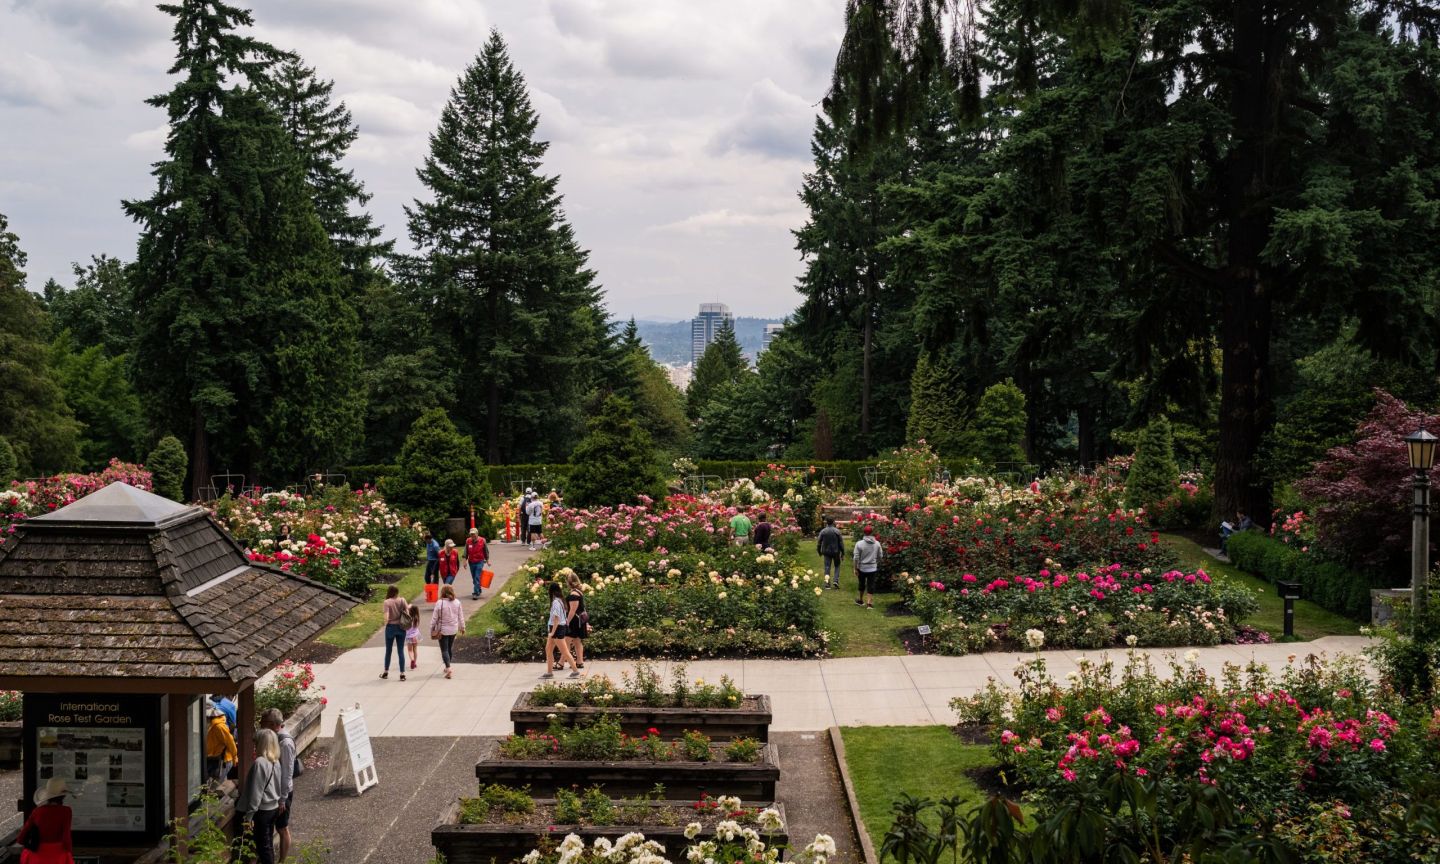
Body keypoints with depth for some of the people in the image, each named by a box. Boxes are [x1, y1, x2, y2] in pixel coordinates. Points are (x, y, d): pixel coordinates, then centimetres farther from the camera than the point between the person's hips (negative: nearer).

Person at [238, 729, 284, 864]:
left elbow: (255, 792, -21)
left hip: (262, 811, -8)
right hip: (273, 808, 8)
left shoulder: (260, 762, -21)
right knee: (268, 843, 16)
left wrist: (249, 815, -17)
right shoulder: (276, 761, 4)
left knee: (263, 845, 1)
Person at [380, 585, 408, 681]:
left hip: (391, 627, -2)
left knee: (388, 651, 15)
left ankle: (386, 672, 24)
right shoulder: (402, 600, -5)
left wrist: (386, 623, 0)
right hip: (401, 627, 2)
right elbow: (407, 613, -6)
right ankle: (402, 674, 3)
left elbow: (386, 617, -18)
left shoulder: (387, 602, -11)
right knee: (401, 651, 5)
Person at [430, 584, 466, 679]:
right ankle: (447, 667, 32)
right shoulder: (457, 603, -3)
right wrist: (462, 627, 21)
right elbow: (461, 616, 7)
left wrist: (432, 630, -1)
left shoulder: (440, 603, -15)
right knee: (450, 648, 19)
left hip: (443, 630, -4)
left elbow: (434, 618, -11)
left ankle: (448, 668, -15)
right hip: (453, 630, 4)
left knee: (444, 650, 0)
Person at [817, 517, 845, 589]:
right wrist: (843, 554, 2)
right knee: (837, 566, 16)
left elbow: (819, 543, 1)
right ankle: (836, 580, 2)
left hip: (826, 552, 1)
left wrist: (819, 552, 16)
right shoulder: (837, 531, -9)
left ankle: (827, 582, 0)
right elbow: (841, 543, -6)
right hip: (836, 552, -1)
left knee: (827, 567, 6)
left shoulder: (823, 531, -5)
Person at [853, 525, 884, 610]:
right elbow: (880, 556, 4)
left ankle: (861, 600, 32)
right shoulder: (877, 544, -6)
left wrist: (855, 569, -3)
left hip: (862, 568, 0)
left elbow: (856, 558, -12)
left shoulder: (859, 544, -14)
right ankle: (869, 603, -1)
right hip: (873, 568, 1)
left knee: (862, 584, 17)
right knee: (871, 585, 4)